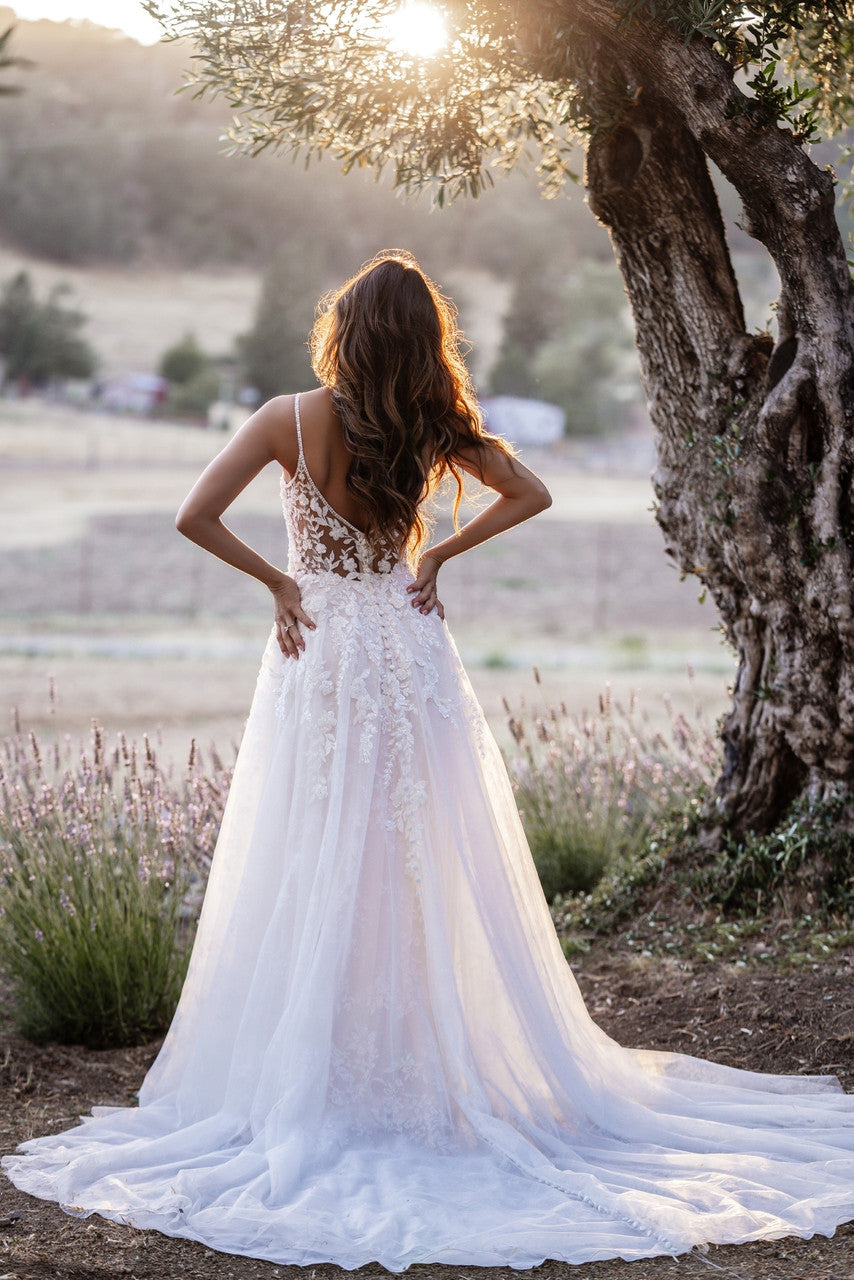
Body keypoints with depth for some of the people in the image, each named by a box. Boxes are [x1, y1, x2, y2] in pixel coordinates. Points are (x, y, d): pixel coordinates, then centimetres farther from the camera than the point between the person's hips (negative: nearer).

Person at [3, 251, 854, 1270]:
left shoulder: (292, 420, -9)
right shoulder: (435, 430, -1)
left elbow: (195, 518, -14)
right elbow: (529, 493, 8)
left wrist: (275, 579, -3)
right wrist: (438, 557, 7)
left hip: (319, 660, -2)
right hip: (411, 660, 2)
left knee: (316, 879, 4)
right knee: (433, 874, 9)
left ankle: (315, 1079, 8)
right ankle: (441, 1062, 17)